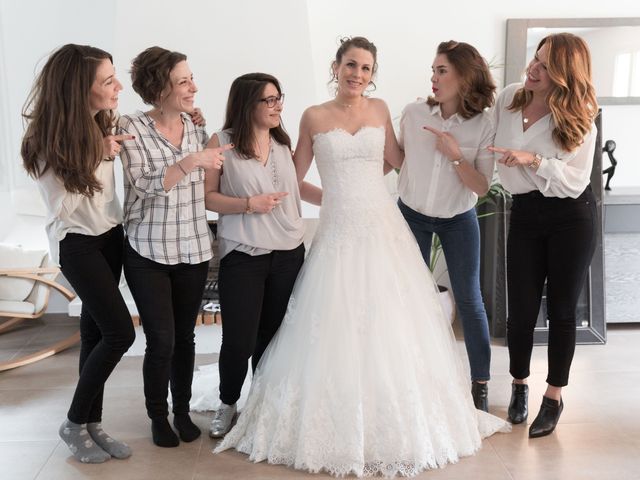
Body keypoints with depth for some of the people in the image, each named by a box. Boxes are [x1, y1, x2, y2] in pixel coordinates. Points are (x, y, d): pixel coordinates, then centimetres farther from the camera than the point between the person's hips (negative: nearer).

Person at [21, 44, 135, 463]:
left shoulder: (104, 122, -6)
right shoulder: (49, 140, -22)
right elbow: (64, 206, -19)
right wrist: (97, 156, -25)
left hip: (110, 235, 6)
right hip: (76, 243, -6)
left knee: (95, 331, 11)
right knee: (120, 332, -10)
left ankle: (93, 424, 23)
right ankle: (74, 424, 11)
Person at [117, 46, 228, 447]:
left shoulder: (197, 128, 5)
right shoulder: (133, 128, -7)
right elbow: (144, 187, -18)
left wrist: (214, 160, -3)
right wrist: (190, 161, -24)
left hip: (194, 251, 4)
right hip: (149, 253, -3)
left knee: (185, 336, 11)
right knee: (161, 340, 0)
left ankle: (183, 410, 30)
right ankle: (158, 416, 23)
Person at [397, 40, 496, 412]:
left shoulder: (482, 125, -15)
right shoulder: (413, 113, -12)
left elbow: (481, 188, -16)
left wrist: (455, 155, -26)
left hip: (459, 220, -1)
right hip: (412, 215, 2)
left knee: (469, 299, 3)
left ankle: (480, 381, 18)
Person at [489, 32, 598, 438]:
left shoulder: (579, 117, -10)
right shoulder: (507, 99, 0)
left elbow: (576, 181, -15)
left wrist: (533, 160, -27)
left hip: (571, 218, -2)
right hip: (525, 213, 2)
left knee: (561, 310, 6)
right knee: (522, 309, 3)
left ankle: (555, 396, 24)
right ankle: (520, 385, 28)